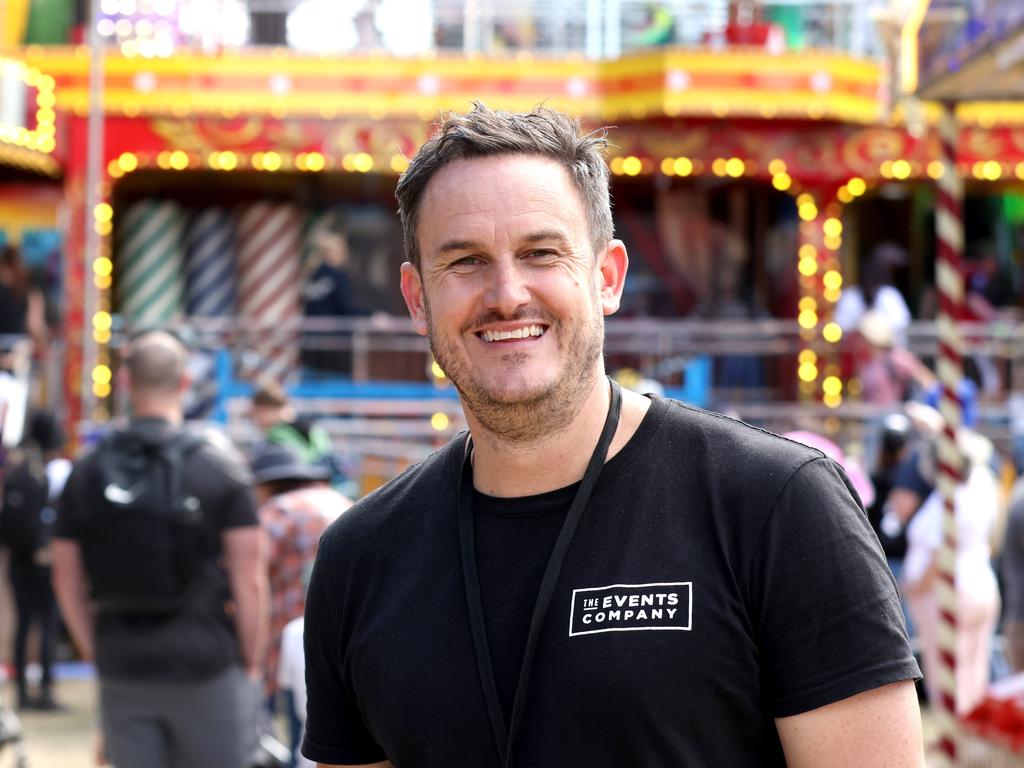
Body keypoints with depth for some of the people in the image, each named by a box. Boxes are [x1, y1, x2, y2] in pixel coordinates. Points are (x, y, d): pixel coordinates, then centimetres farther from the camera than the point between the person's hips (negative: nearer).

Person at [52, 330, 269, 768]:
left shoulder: (86, 473, 3)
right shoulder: (220, 468, -7)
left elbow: (67, 580, 6)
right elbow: (249, 579, -9)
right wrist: (252, 661, 1)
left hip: (121, 669, 3)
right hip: (205, 663, -3)